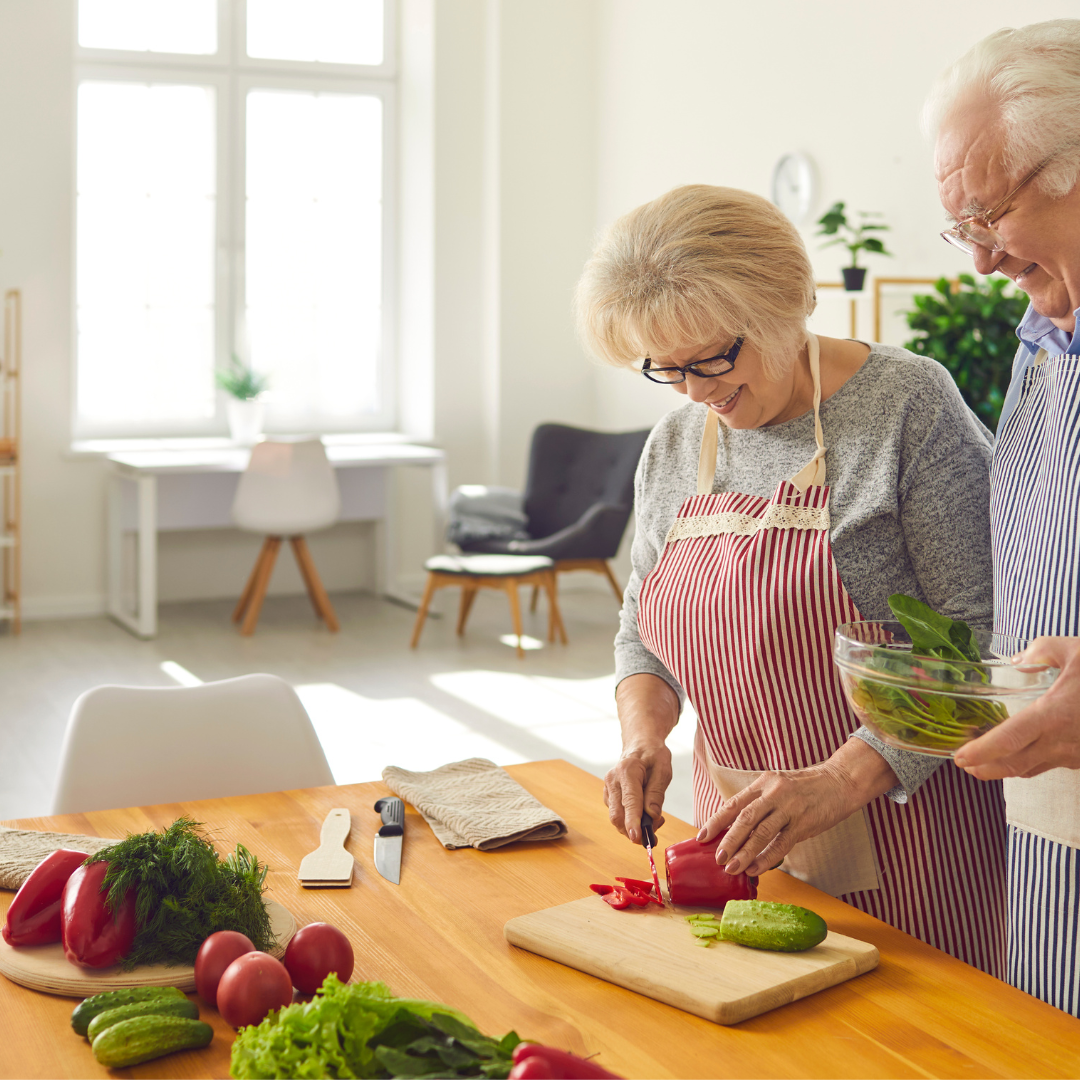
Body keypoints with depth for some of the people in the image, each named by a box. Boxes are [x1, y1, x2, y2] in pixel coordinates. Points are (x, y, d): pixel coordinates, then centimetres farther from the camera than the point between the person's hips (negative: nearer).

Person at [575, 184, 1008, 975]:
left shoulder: (907, 405, -13)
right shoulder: (673, 448, 6)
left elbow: (979, 632, -17)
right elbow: (643, 627, 16)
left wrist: (842, 779, -24)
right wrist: (644, 734, -4)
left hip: (903, 816, -5)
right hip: (741, 832, 5)